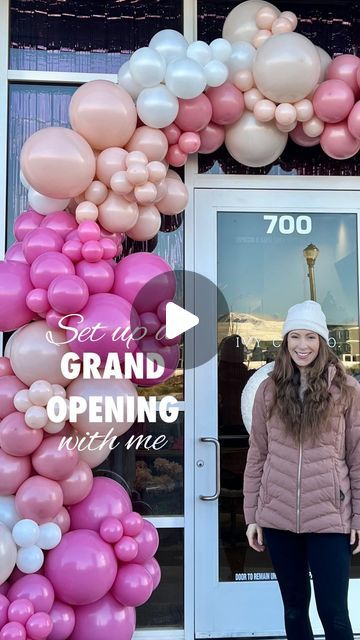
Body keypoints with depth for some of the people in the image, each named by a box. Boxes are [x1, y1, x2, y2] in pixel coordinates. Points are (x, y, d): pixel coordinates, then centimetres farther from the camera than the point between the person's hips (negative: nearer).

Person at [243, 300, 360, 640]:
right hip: (277, 517, 2)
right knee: (294, 608, 16)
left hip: (329, 518, -2)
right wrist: (251, 515, 4)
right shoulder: (269, 389, 3)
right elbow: (256, 455, 5)